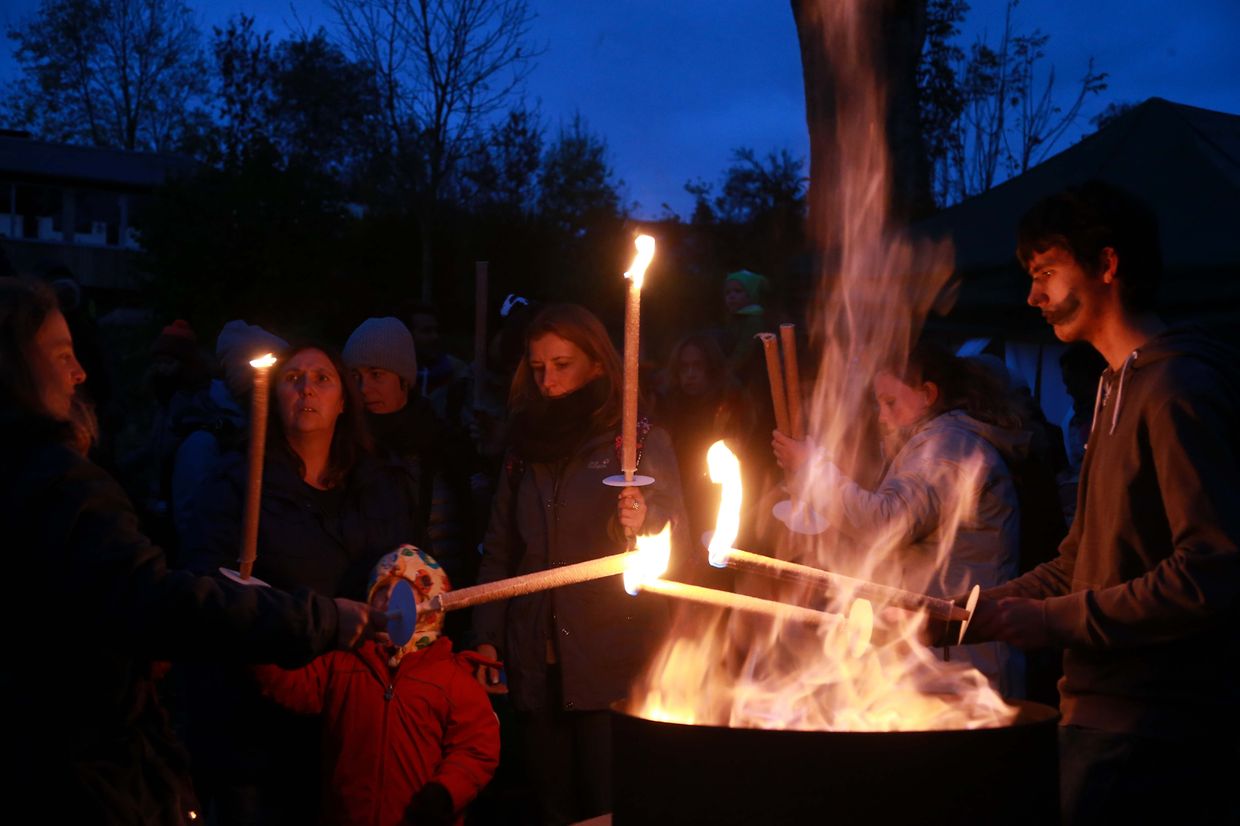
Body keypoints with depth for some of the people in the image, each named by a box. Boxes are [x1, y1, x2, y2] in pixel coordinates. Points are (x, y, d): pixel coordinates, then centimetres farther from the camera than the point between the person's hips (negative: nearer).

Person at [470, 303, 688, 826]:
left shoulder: (642, 441, 2)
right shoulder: (525, 446, 14)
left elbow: (676, 543, -5)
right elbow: (499, 552, 17)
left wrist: (643, 525, -26)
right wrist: (487, 639, 9)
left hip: (615, 663, -4)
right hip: (537, 665, 4)